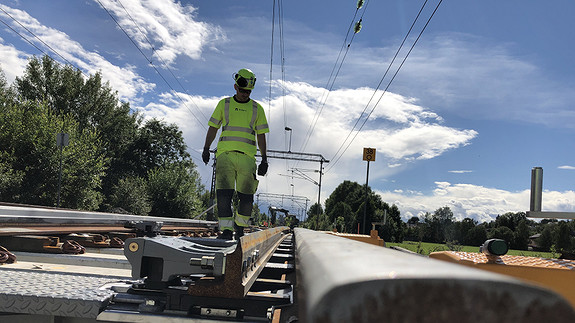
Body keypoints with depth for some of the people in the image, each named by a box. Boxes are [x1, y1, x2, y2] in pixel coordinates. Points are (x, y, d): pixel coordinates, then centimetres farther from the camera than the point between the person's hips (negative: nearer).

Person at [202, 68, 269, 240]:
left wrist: (264, 159, 7)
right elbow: (213, 128, 17)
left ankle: (239, 225, 22)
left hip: (247, 157, 0)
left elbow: (261, 136, 14)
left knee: (246, 196, 0)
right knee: (224, 193, -12)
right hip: (225, 154, 0)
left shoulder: (256, 108, 15)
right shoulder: (224, 104, 15)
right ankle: (226, 230, -11)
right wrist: (206, 148, 4)